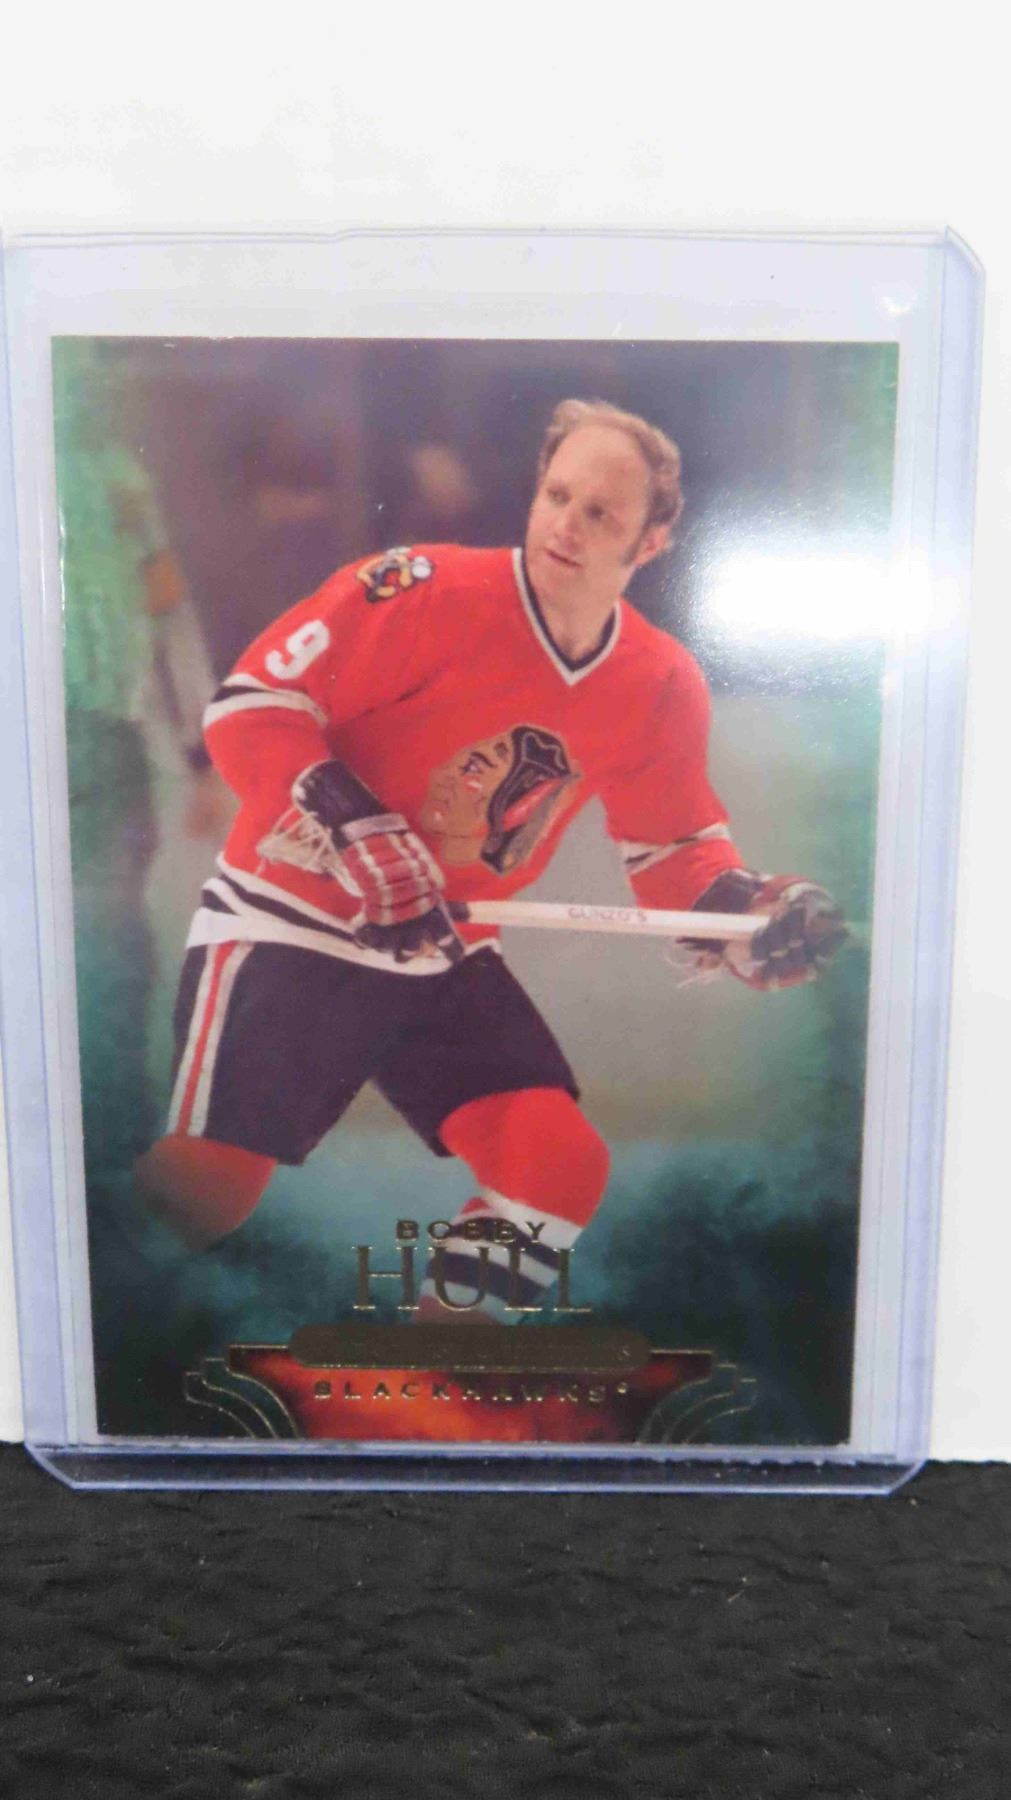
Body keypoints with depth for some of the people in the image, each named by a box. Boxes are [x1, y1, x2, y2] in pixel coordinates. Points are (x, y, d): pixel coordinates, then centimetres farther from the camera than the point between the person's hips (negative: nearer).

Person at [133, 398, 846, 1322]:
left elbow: (674, 845, 11)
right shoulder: (426, 591, -17)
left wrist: (753, 909, -8)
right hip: (288, 923, -4)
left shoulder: (663, 689, 0)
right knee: (199, 1193, -14)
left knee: (565, 1166, -4)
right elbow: (250, 702, -15)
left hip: (443, 954, 5)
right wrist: (360, 837, -26)